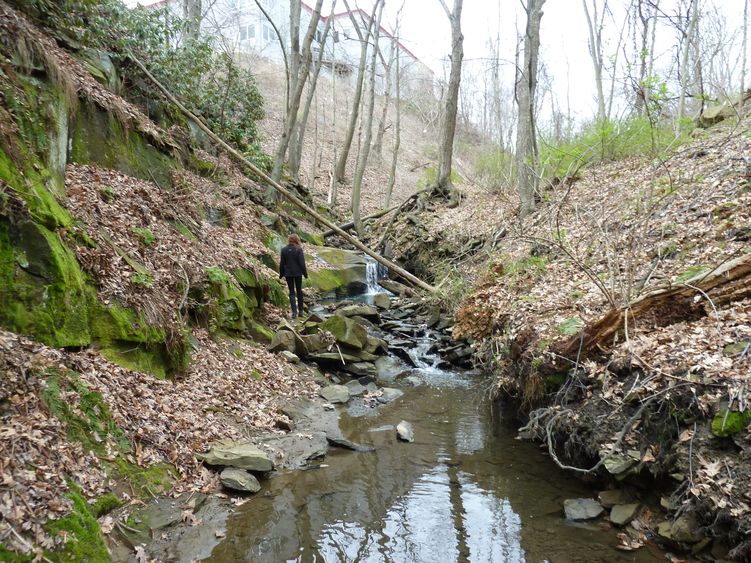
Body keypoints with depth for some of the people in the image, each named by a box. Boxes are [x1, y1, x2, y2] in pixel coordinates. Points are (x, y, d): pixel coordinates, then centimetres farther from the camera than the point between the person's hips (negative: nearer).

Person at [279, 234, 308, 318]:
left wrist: (281, 274, 12)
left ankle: (294, 311, -7)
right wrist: (305, 273, -2)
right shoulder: (299, 249, -11)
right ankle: (300, 310, 21)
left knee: (292, 292, 6)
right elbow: (302, 263, -11)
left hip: (288, 274, 1)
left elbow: (282, 263, 2)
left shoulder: (284, 250, -3)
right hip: (298, 273, -1)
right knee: (299, 291, 14)